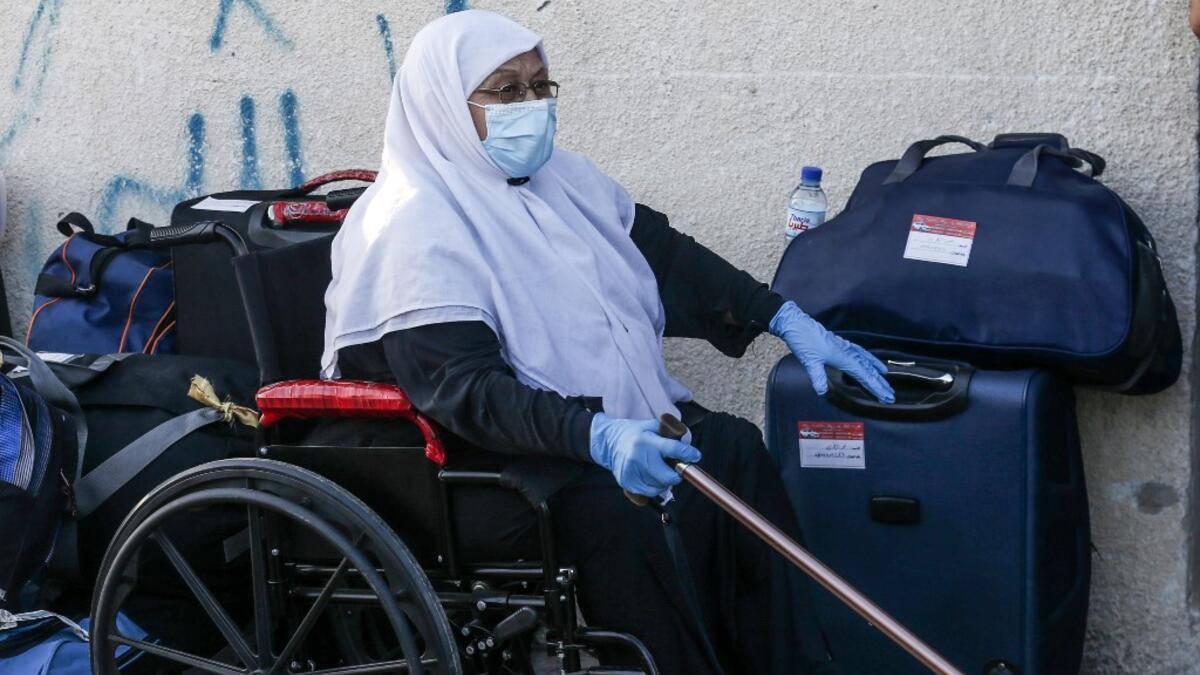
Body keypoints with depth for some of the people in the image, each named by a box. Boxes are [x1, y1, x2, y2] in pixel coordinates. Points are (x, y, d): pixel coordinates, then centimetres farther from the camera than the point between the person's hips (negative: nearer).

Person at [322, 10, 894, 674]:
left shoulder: (558, 176, 9)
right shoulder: (412, 226, -17)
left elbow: (667, 258, 14)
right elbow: (463, 388, -26)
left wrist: (787, 320, 5)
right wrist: (598, 437, -39)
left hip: (612, 414, 8)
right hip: (481, 456, -8)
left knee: (732, 450, -10)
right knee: (611, 515, -32)